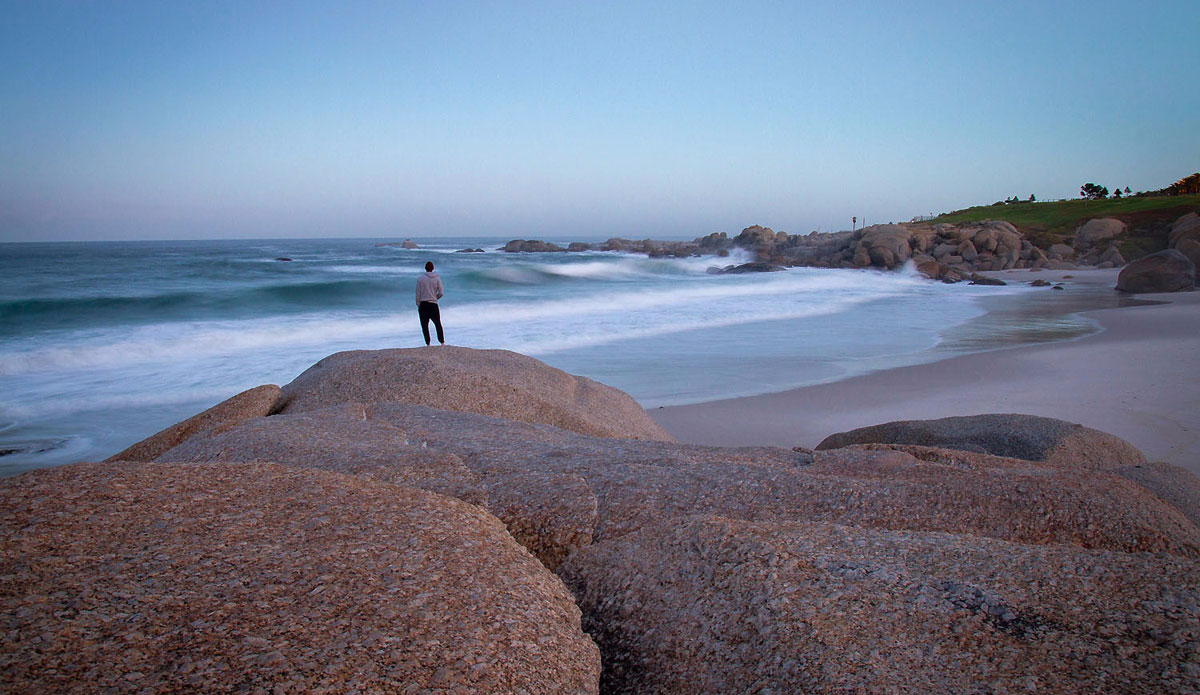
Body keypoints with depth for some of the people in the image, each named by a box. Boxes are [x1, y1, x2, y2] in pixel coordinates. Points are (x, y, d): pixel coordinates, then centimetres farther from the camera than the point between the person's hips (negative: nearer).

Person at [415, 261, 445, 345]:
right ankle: (442, 342, 7)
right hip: (433, 304, 1)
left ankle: (428, 344, 2)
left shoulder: (420, 279, -3)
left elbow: (418, 294, -2)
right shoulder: (437, 278, 0)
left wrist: (418, 305, 6)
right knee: (438, 324, 11)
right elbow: (441, 293, -2)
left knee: (424, 326, 5)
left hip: (423, 304, -1)